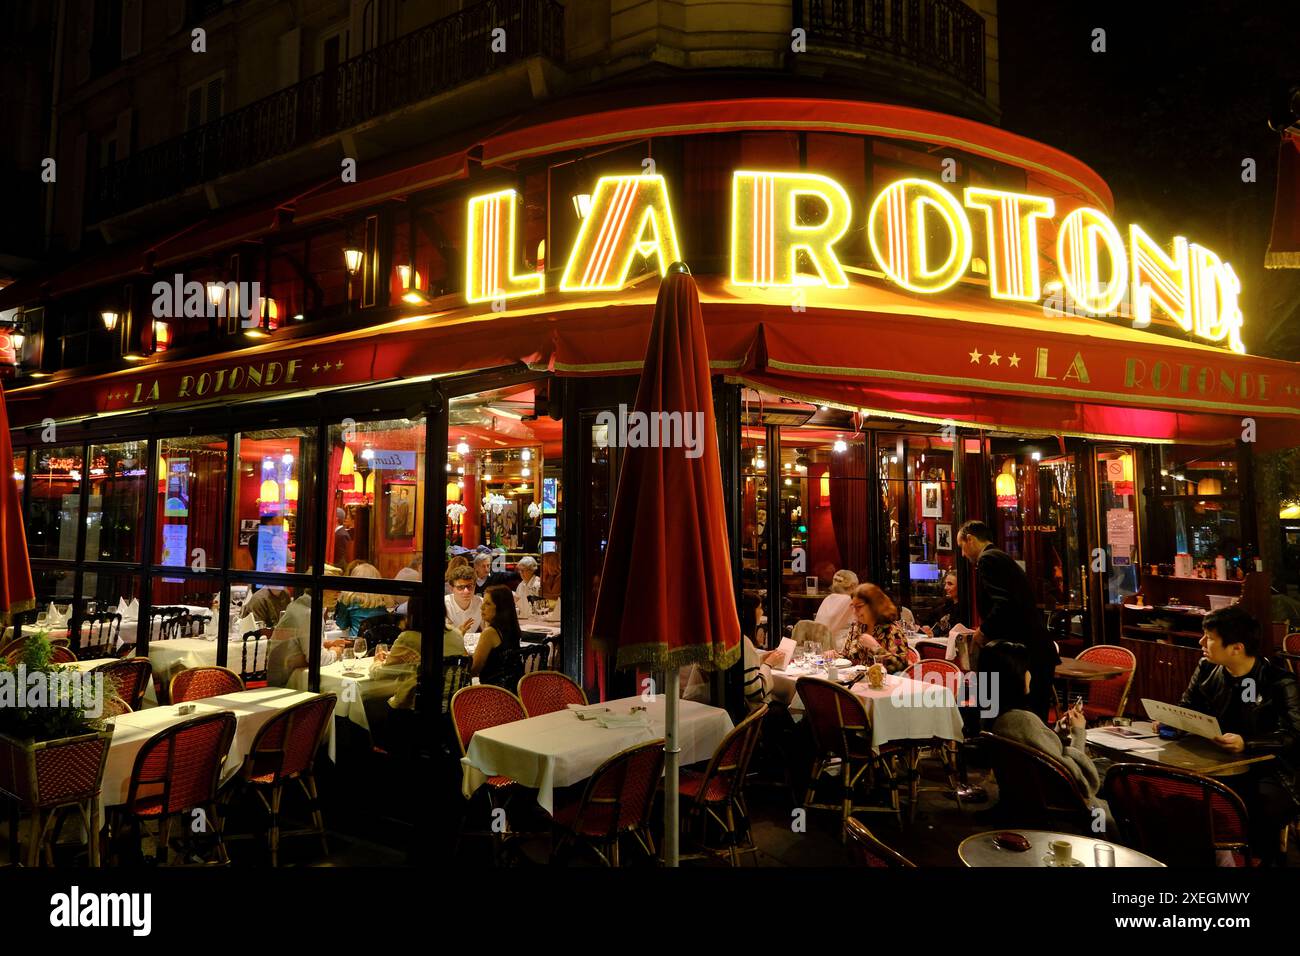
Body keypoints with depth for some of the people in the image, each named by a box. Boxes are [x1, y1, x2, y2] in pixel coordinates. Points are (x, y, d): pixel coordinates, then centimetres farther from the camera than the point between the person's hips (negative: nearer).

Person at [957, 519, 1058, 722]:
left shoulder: (988, 559, -9)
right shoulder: (1004, 559, 21)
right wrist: (987, 631, 23)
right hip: (1038, 655, 10)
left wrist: (984, 631, -9)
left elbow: (1004, 604, -23)